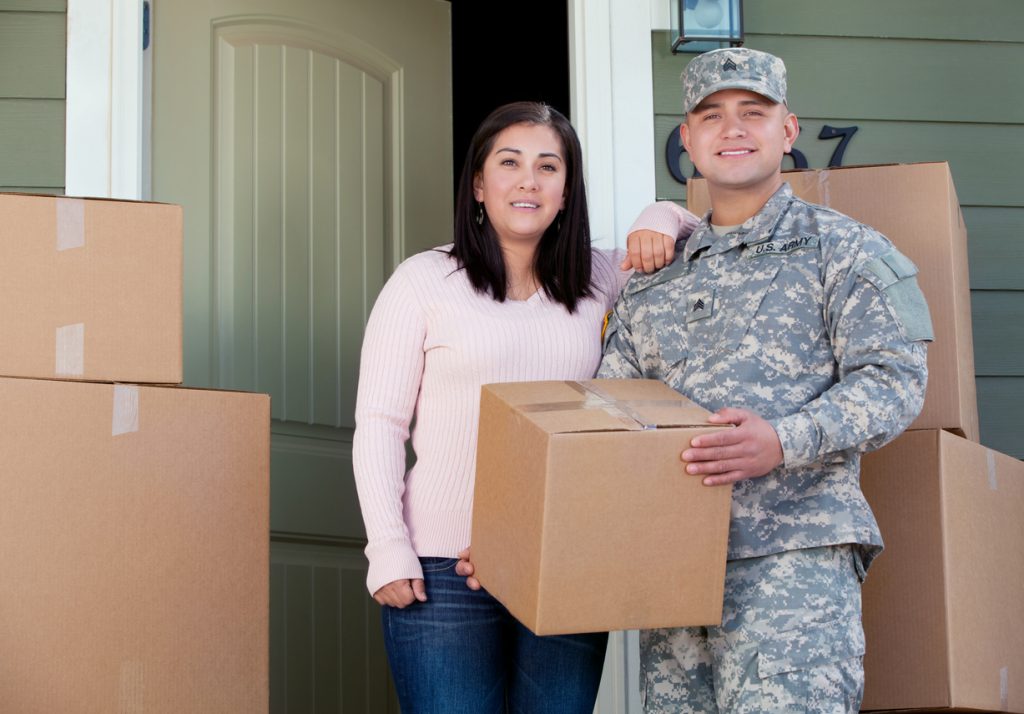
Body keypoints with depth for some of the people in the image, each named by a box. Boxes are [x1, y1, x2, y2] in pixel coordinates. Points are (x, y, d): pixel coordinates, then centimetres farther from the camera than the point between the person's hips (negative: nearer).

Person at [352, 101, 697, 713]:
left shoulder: (597, 280, 10)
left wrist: (658, 222, -2)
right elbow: (378, 425, -2)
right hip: (443, 570, -3)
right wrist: (389, 550, -11)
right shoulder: (425, 281, 0)